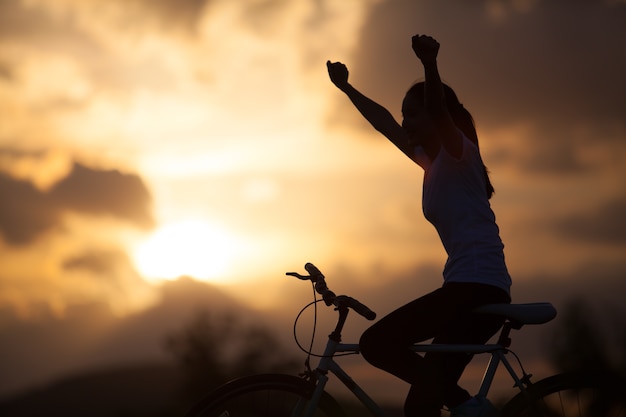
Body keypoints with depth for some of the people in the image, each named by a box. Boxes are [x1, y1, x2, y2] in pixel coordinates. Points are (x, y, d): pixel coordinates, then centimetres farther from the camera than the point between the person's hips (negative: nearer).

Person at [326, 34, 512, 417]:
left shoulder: (458, 152, -3)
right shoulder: (432, 161, 19)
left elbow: (439, 113, -25)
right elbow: (384, 123, 30)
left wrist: (430, 64, -42)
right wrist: (346, 88, 37)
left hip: (477, 284, -10)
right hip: (473, 288, 10)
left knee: (376, 342, -18)